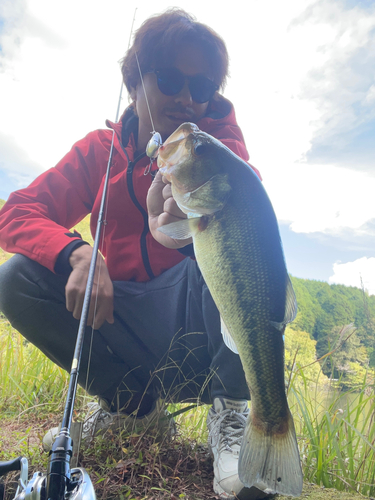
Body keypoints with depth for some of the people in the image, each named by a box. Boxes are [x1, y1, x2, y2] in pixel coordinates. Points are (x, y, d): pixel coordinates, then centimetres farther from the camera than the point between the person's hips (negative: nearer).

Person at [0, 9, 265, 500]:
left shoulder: (217, 140, -2)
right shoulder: (101, 149, 3)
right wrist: (77, 252, -27)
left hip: (198, 327, -2)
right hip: (126, 327, 3)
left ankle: (230, 411, -16)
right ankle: (134, 405, 1)